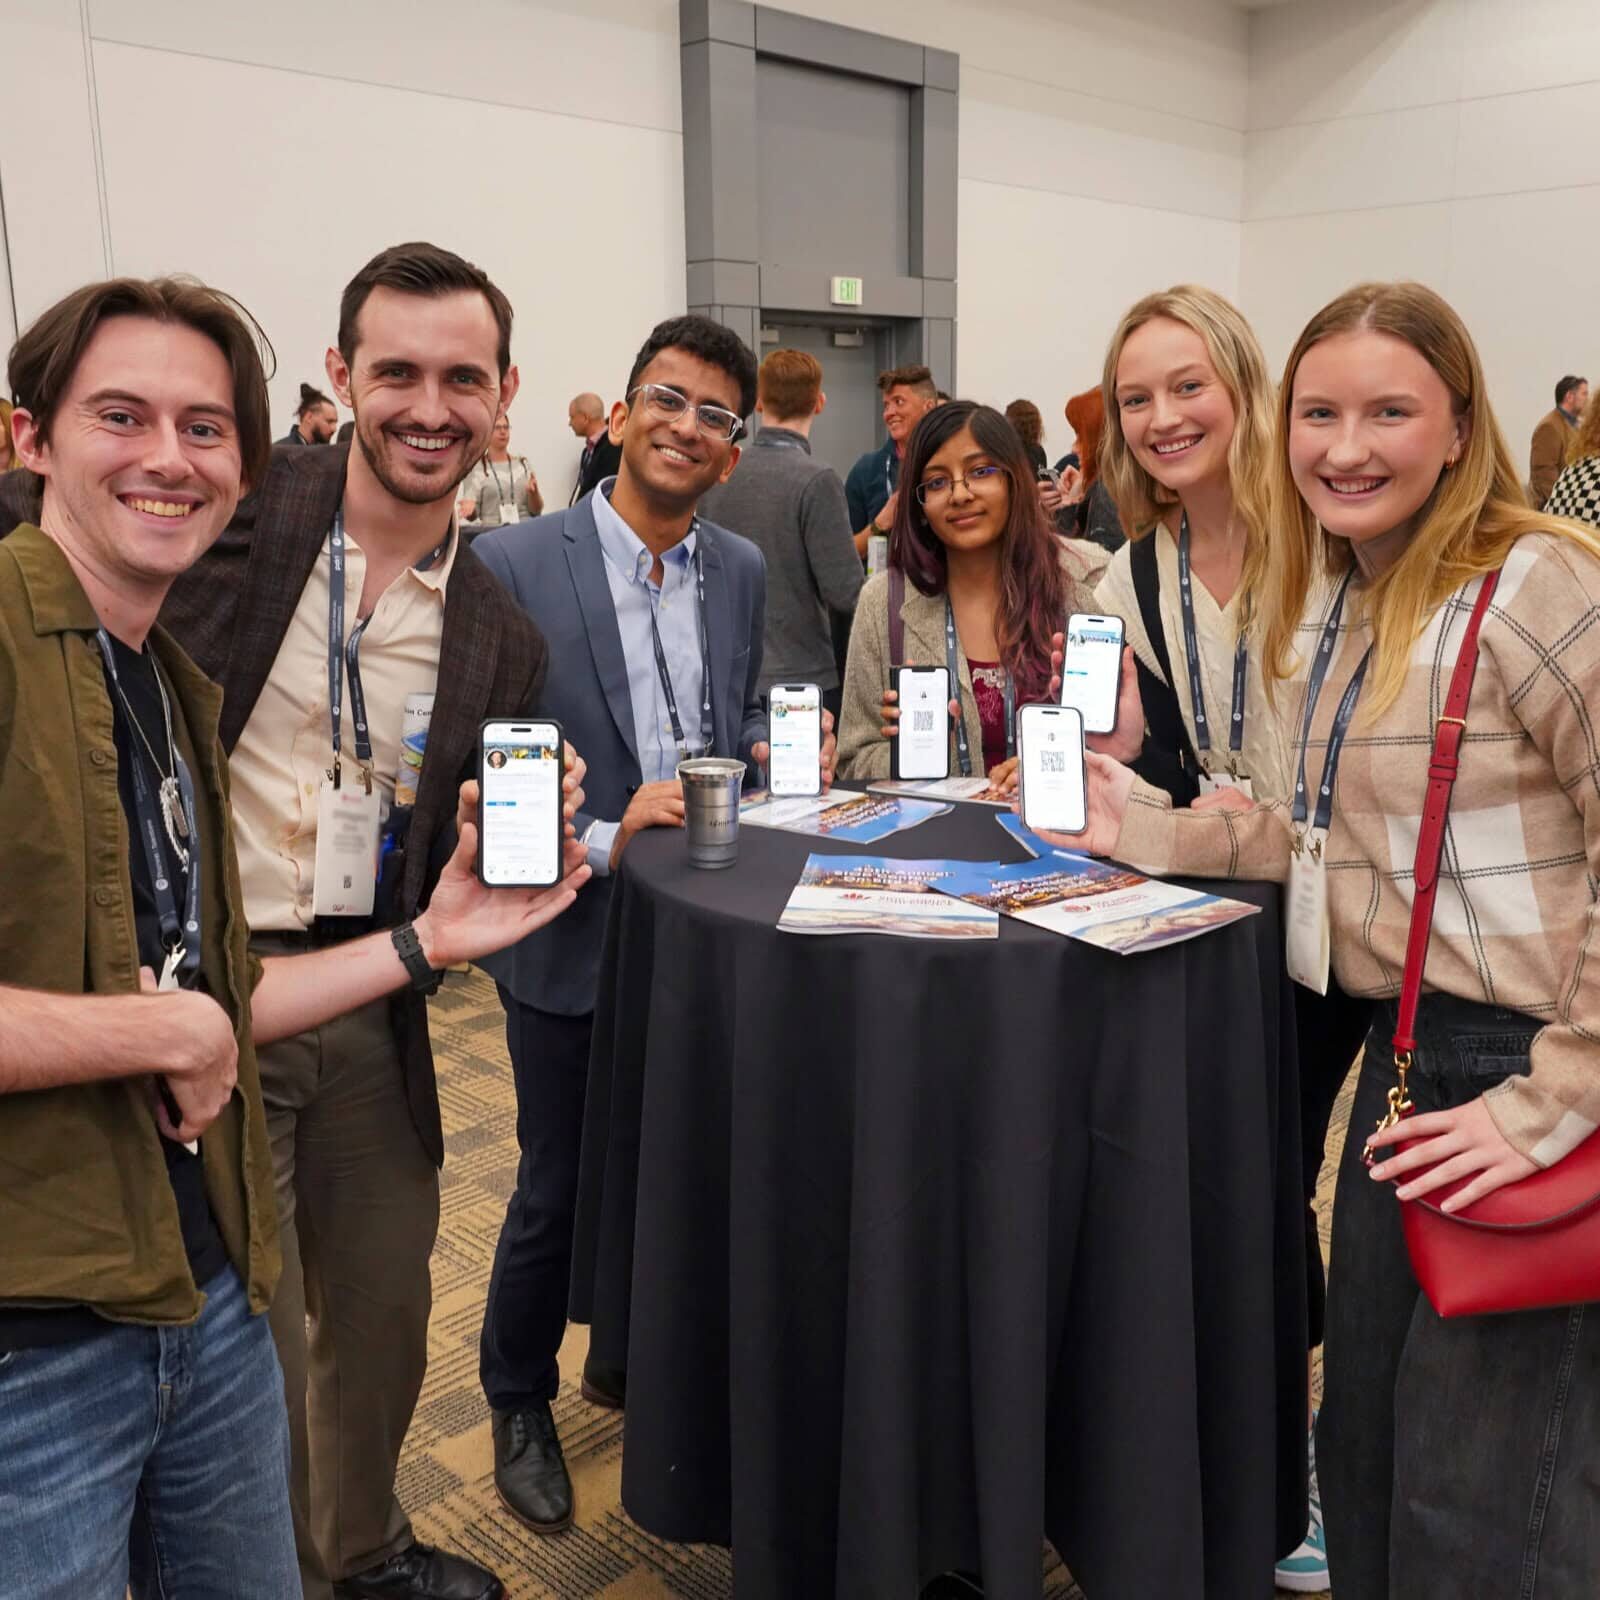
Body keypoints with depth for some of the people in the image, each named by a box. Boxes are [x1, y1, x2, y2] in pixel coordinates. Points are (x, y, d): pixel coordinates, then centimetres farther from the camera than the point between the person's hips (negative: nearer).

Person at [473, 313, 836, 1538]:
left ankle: (633, 1358, 46)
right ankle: (521, 1403, 37)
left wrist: (775, 750, -7)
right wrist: (601, 842, -27)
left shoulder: (742, 570, 3)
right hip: (575, 939, -4)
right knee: (559, 1194, 11)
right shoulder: (514, 563, -14)